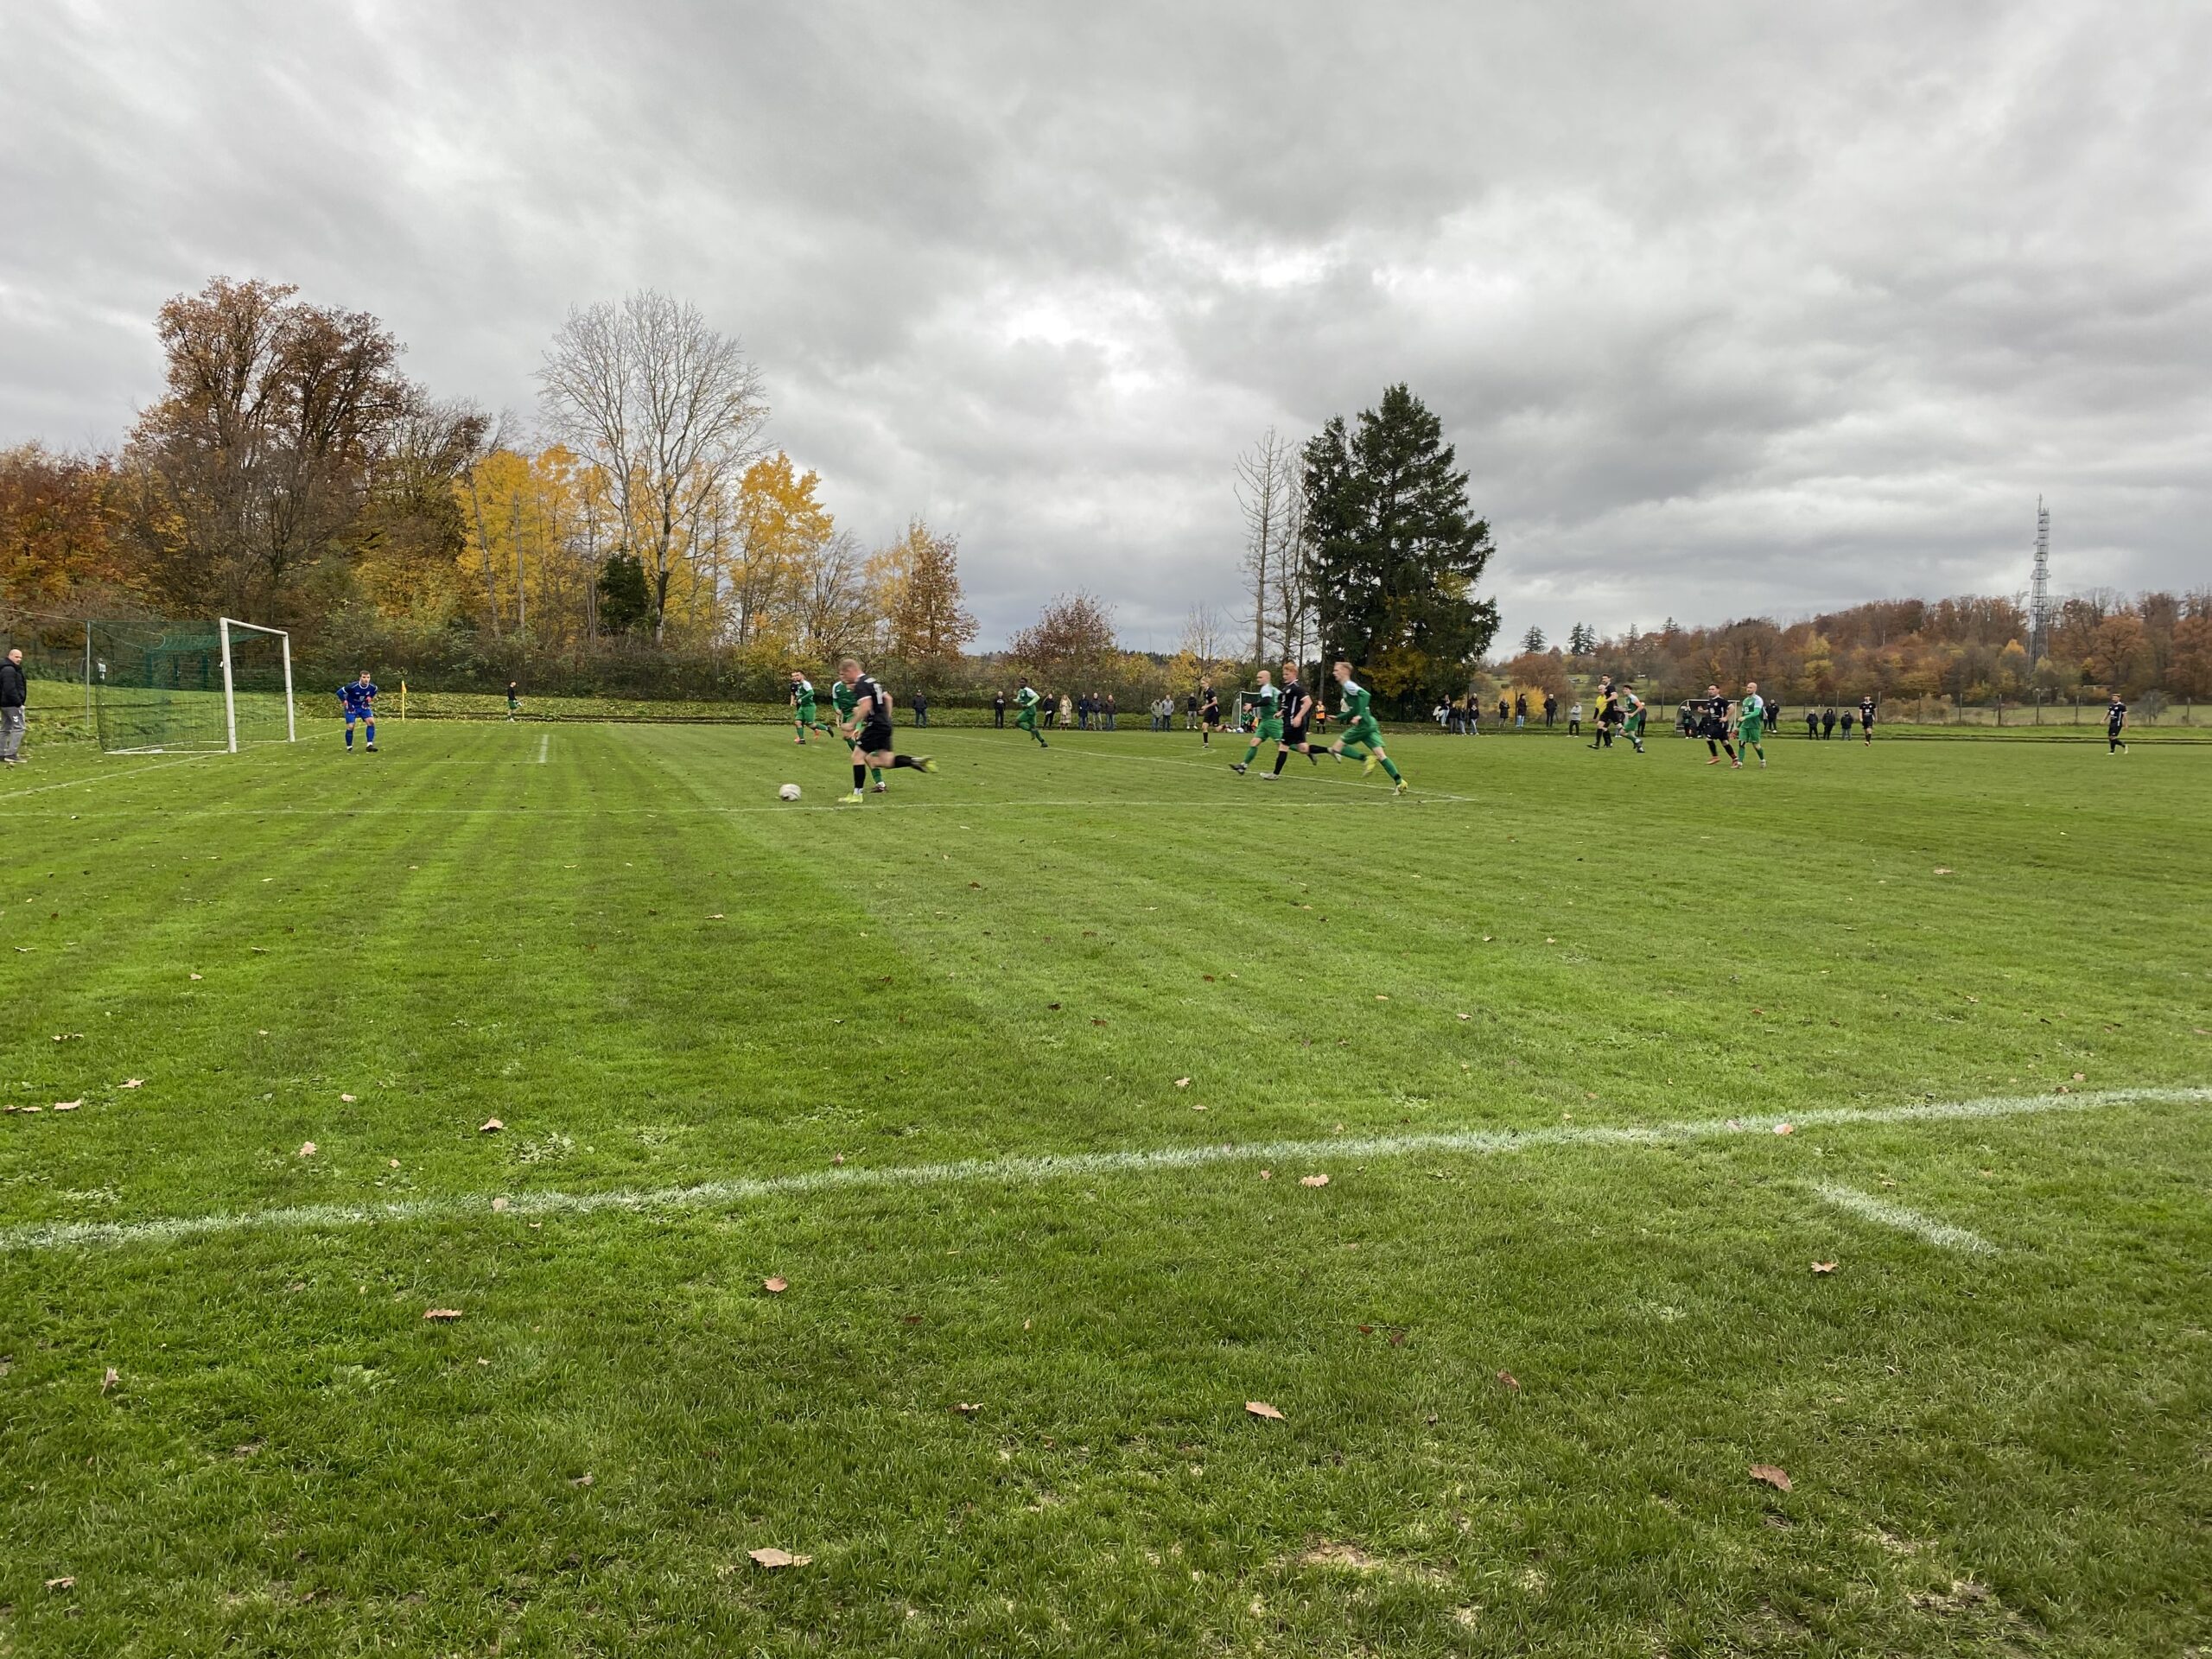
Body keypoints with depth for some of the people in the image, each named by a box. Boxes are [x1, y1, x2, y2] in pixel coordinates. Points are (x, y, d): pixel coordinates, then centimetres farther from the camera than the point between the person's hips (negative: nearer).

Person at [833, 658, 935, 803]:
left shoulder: (860, 685, -14)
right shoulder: (871, 680, 16)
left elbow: (866, 706, -27)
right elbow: (888, 698, 23)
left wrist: (852, 724, -21)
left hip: (874, 726, -10)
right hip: (885, 725, 10)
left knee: (858, 756, -4)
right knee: (887, 761, 9)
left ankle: (857, 795, -4)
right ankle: (918, 761, -1)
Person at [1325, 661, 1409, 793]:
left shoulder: (1349, 685, -6)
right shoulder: (1345, 688, 23)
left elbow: (1365, 695, -23)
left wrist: (1359, 716, -26)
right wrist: (1337, 717, 30)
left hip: (1363, 724, -9)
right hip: (1370, 724, 9)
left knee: (1336, 748, -3)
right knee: (1380, 754, 2)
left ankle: (1367, 759, -13)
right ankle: (1400, 782, -4)